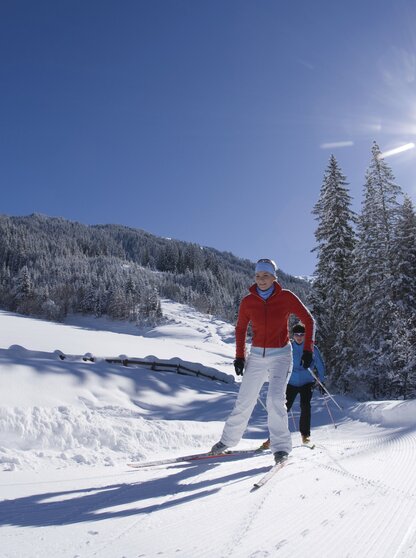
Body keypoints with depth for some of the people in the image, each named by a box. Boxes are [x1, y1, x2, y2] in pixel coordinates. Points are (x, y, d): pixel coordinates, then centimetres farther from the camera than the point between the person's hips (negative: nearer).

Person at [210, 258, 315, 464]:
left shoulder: (286, 297, -9)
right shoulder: (248, 301, -3)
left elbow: (308, 320, -2)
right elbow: (240, 329, 10)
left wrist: (307, 349, -8)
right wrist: (239, 356, 5)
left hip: (281, 355, -2)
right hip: (256, 355, 2)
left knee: (275, 399, -18)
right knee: (244, 401, 3)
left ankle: (281, 446, -2)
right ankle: (228, 439, 22)